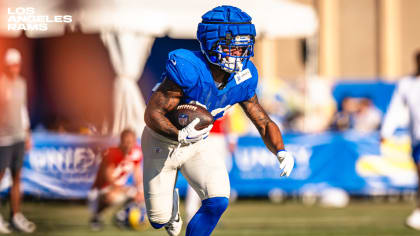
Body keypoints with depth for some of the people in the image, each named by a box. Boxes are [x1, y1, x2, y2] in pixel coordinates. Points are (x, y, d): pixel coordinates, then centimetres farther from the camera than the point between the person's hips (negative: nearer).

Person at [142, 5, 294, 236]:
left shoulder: (241, 79, -16)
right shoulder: (188, 69, -34)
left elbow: (264, 122, -6)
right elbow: (152, 114, -31)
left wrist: (281, 152, -26)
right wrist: (181, 136, -49)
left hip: (198, 143, 4)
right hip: (162, 141, -4)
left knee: (217, 203, -19)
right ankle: (171, 202, 44)